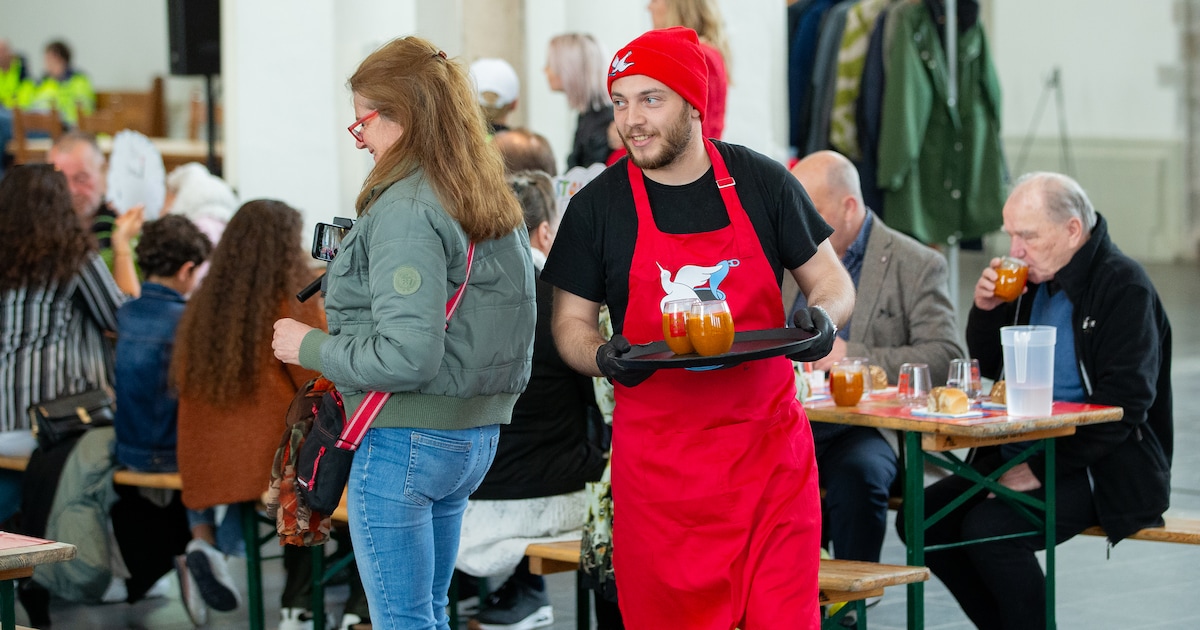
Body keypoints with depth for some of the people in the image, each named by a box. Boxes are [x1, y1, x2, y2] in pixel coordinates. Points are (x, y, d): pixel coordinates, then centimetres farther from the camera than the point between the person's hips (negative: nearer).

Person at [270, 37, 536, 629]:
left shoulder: (407, 209, -18)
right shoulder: (494, 206, 9)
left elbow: (408, 355, -24)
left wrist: (311, 347, -10)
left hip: (405, 442, -9)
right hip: (476, 435, 9)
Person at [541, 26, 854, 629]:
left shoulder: (762, 182, 3)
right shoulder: (597, 205, 2)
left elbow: (831, 280, 10)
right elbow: (570, 322, 7)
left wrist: (821, 315, -13)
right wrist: (602, 357, -16)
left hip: (769, 441, 0)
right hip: (659, 459, 0)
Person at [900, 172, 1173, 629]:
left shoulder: (1124, 287, -14)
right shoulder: (1033, 279, 10)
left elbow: (1124, 407, -21)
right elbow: (987, 368, 20)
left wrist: (1041, 468, -23)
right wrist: (986, 309, 0)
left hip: (1103, 467, -8)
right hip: (1026, 453, 9)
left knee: (989, 528, -28)